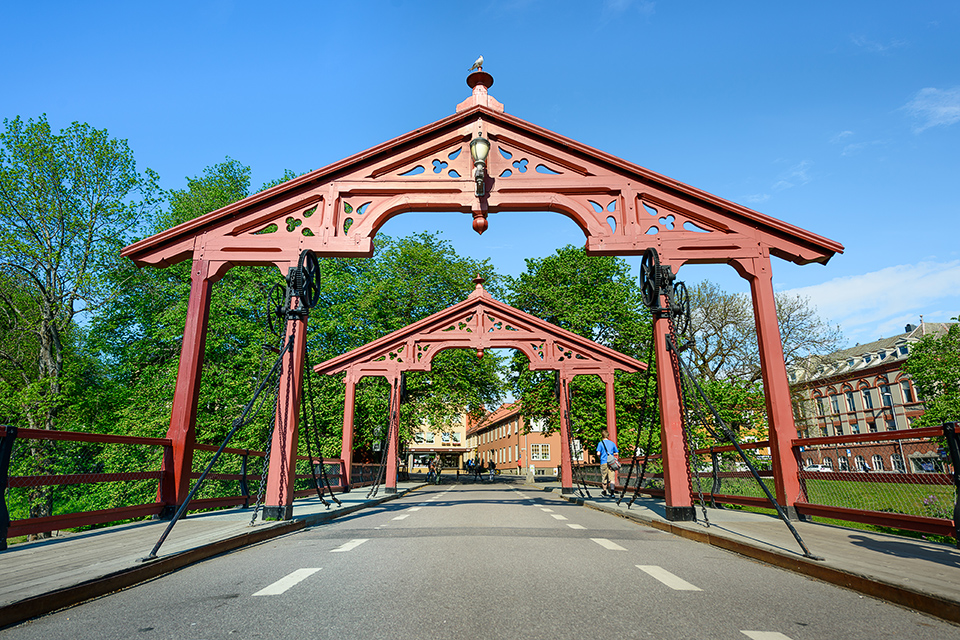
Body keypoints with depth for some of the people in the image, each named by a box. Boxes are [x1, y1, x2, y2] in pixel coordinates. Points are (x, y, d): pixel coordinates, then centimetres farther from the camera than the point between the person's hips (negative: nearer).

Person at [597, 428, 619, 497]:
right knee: (611, 478, -3)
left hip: (603, 462, -2)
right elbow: (616, 453, 13)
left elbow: (598, 453, -9)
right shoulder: (612, 443, 9)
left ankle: (604, 491, 25)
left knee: (604, 478, 11)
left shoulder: (600, 443, -1)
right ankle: (612, 490, -24)